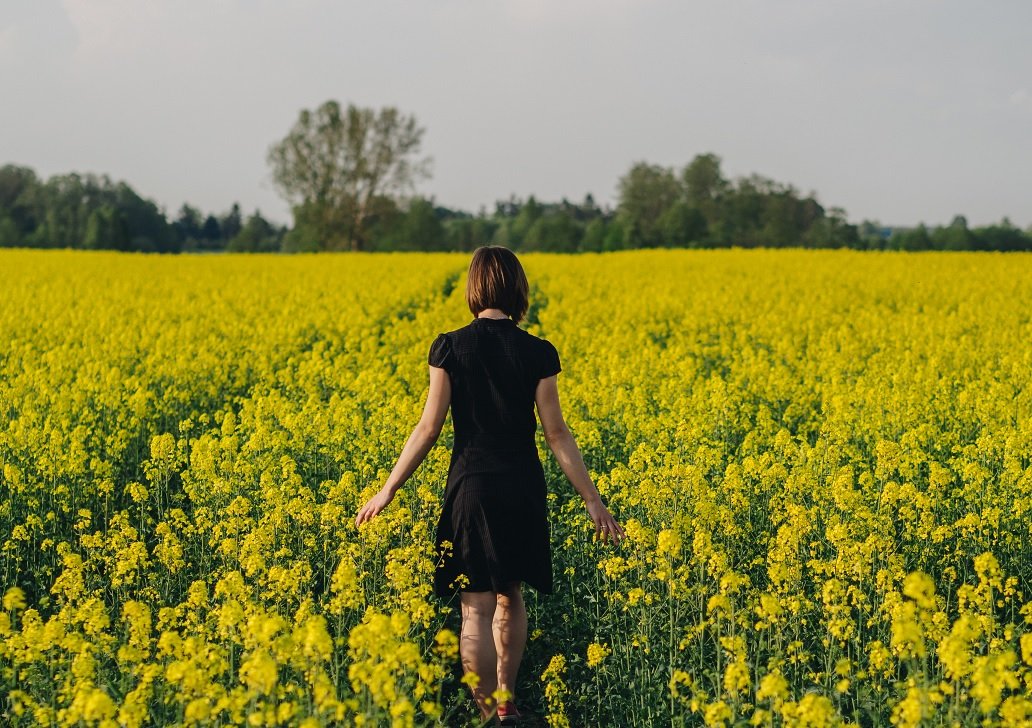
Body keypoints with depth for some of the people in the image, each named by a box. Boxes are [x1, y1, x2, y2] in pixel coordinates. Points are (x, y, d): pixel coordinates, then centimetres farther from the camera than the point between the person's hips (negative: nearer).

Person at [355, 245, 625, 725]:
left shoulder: (450, 348, -6)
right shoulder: (537, 353, -3)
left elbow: (429, 427, -6)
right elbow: (556, 434, -4)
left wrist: (388, 491, 1)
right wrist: (592, 500, 1)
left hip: (472, 486, -2)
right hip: (523, 488, 2)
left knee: (476, 609, 0)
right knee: (510, 596, 20)